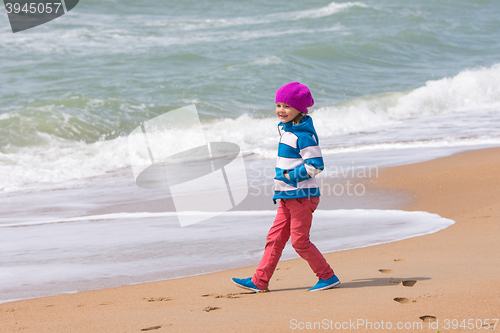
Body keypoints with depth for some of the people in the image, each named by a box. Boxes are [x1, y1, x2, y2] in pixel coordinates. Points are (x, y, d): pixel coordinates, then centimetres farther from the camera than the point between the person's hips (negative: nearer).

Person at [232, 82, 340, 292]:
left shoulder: (304, 135, -17)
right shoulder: (287, 129, 14)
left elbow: (315, 165, -22)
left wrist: (289, 176, -18)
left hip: (302, 196, -10)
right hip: (288, 196, 10)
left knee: (299, 240, -5)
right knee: (275, 238, 9)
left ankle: (327, 277, 6)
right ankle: (260, 281, 11)